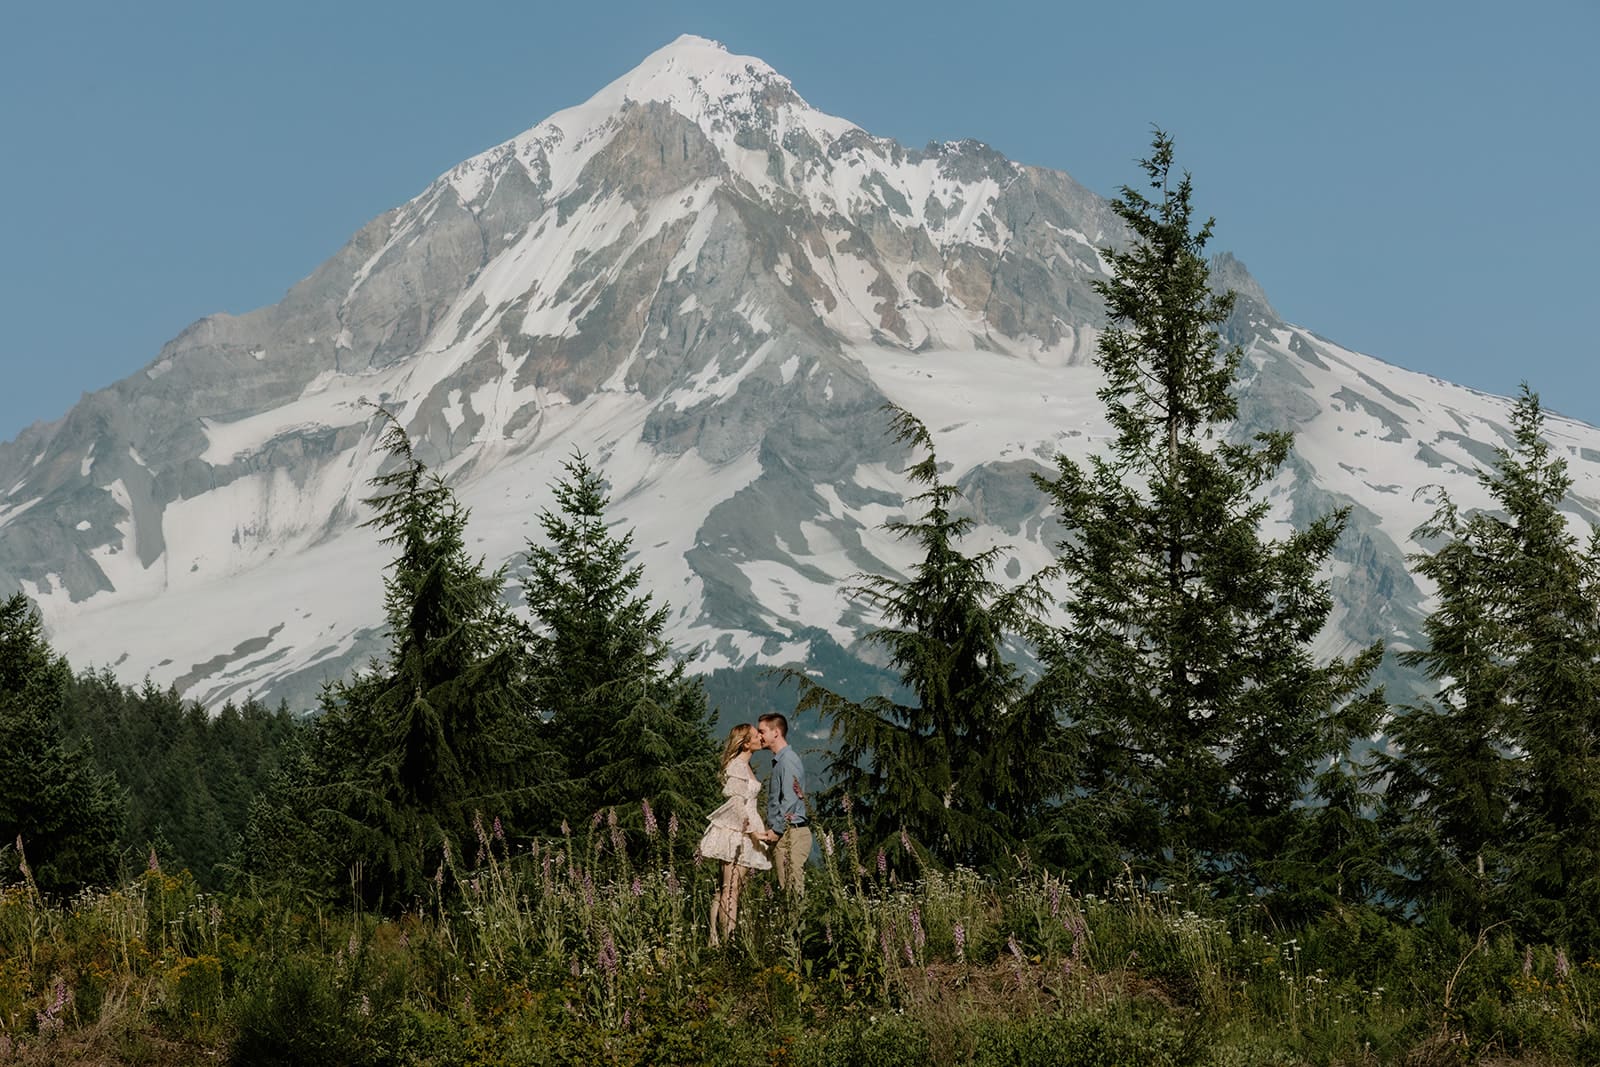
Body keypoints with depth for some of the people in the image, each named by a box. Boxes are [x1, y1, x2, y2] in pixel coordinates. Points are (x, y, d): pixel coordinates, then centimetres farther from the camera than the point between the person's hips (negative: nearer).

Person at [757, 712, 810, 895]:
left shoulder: (788, 760, -12)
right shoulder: (779, 760, 19)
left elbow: (790, 801, -19)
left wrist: (776, 831, -16)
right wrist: (773, 830, 15)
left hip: (791, 833, -10)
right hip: (783, 835, 10)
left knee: (792, 890, -11)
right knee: (786, 889, 7)